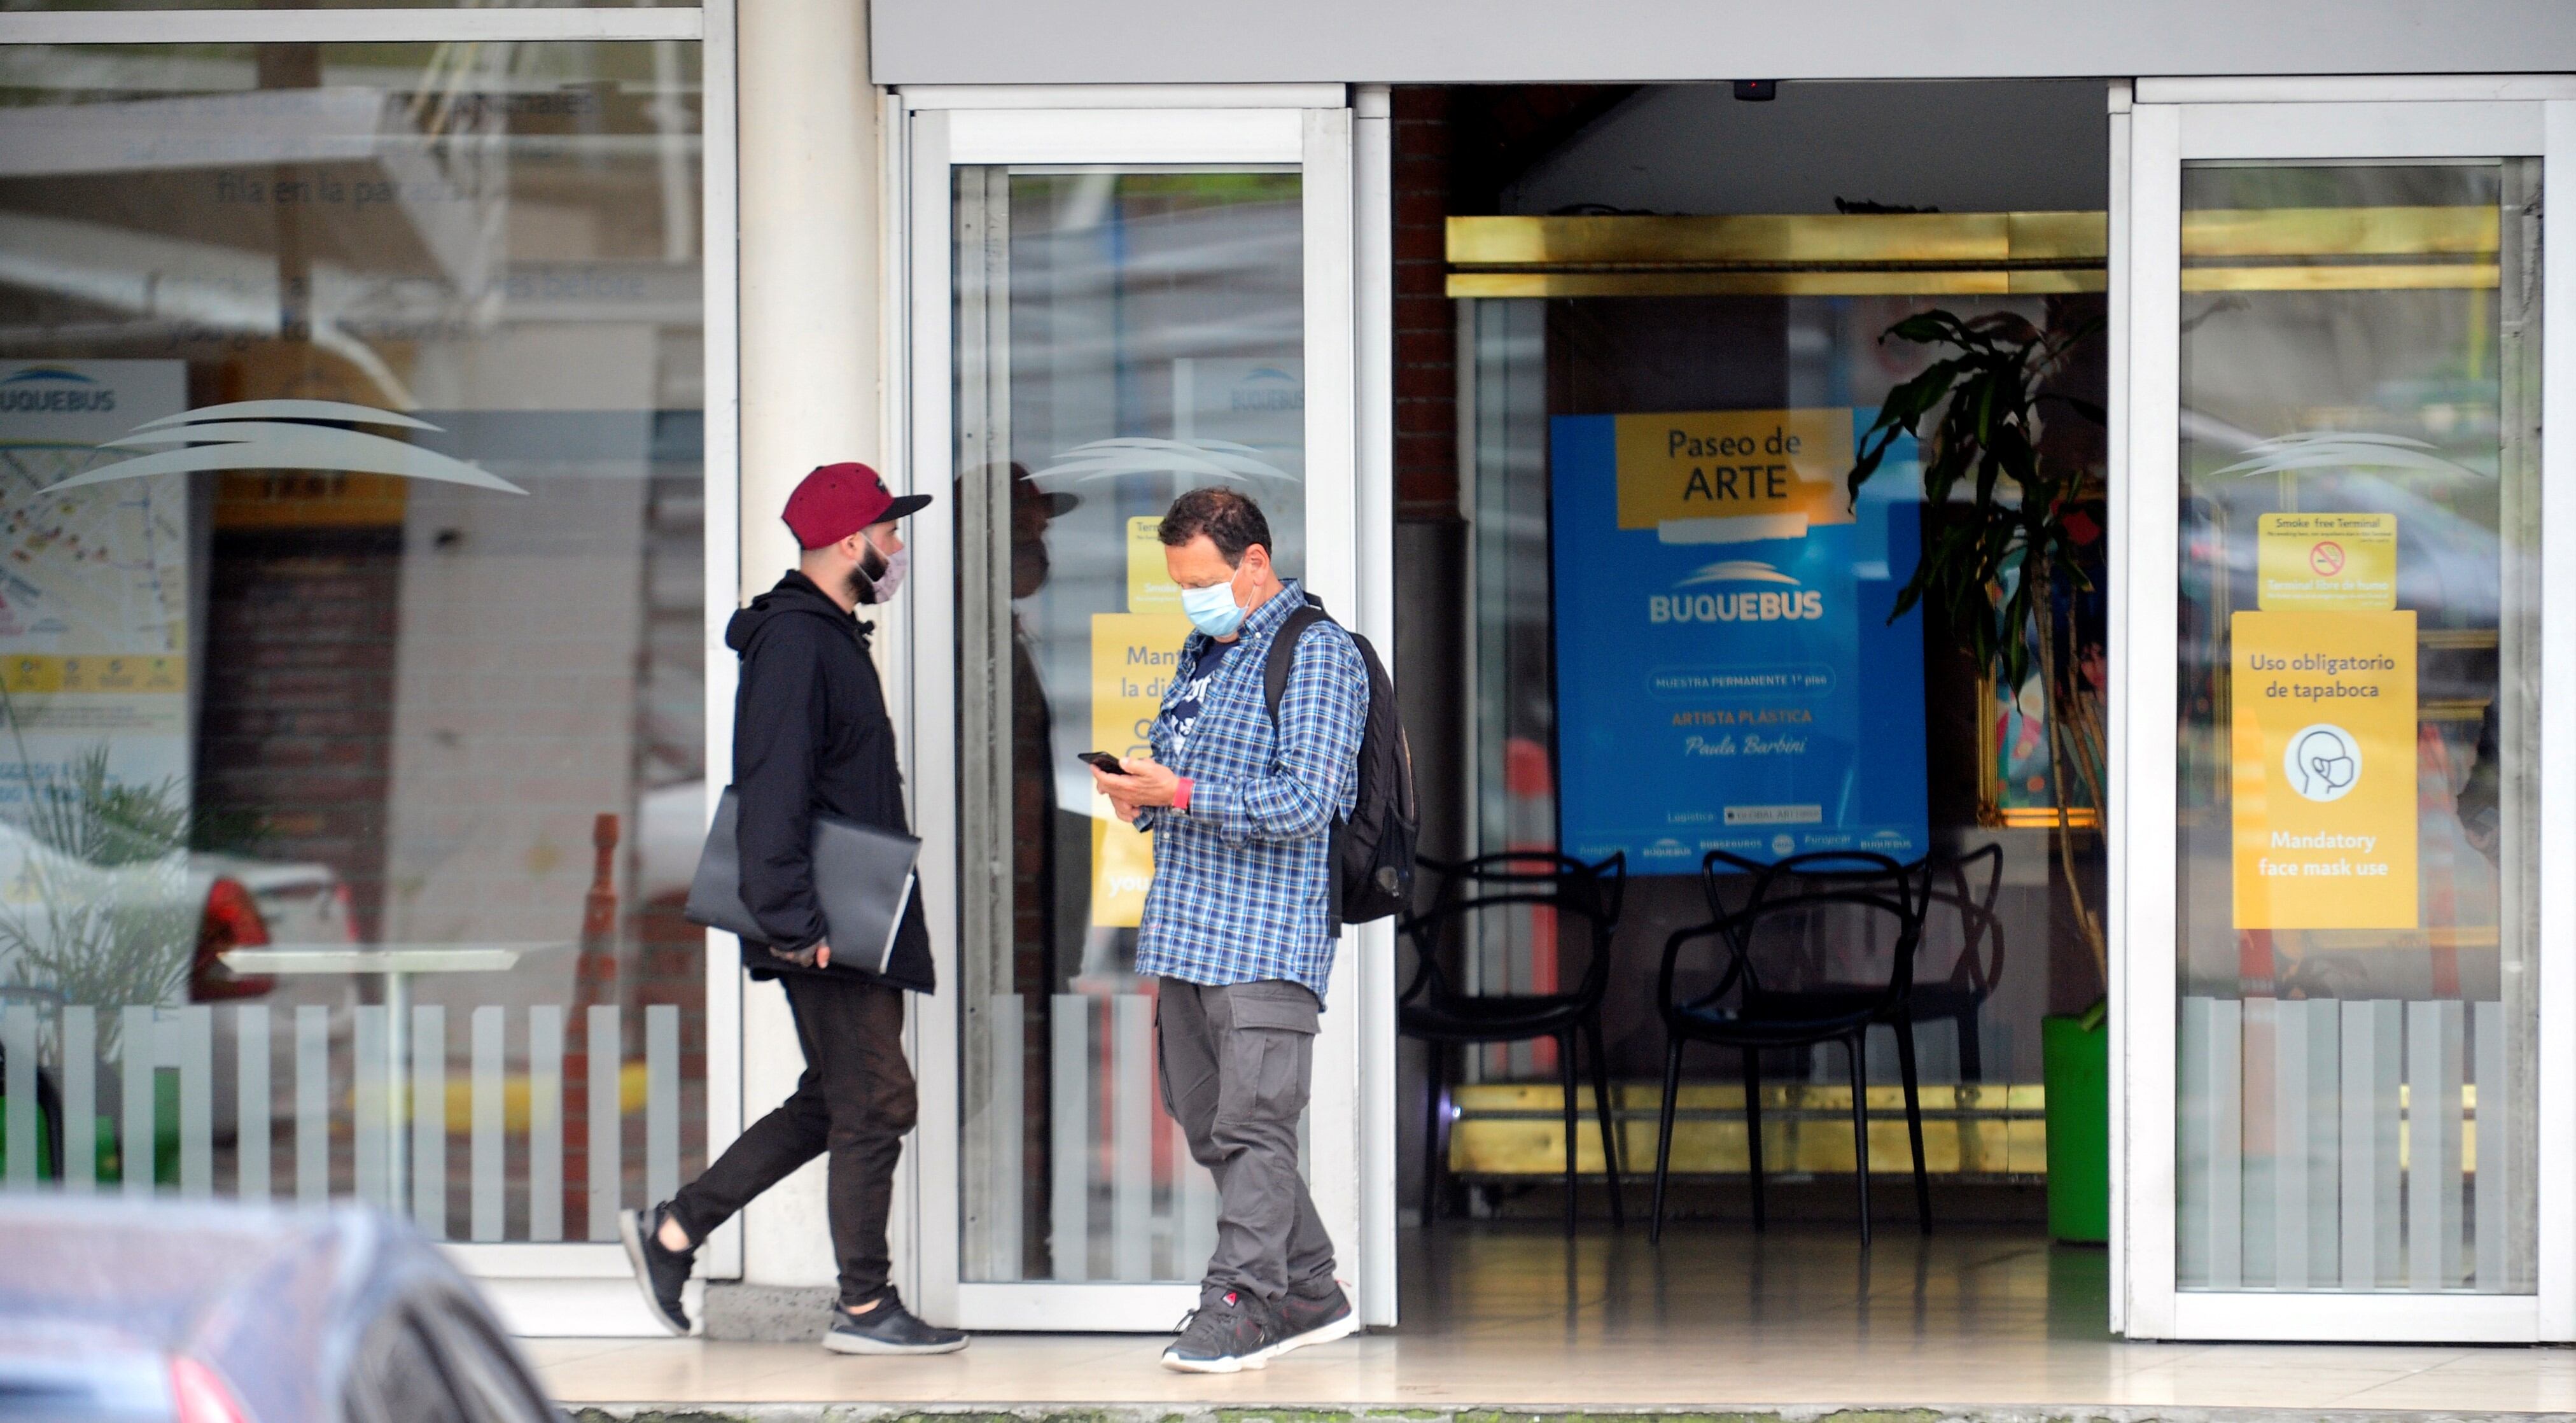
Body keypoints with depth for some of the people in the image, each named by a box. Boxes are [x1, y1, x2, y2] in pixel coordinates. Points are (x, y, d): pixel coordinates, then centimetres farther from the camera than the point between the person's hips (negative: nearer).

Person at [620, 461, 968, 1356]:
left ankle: (672, 1232, 19)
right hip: (828, 933, -10)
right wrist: (795, 921, -24)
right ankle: (865, 1308, 0)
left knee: (831, 1105, 13)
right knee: (874, 1102, -6)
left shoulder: (830, 637, 18)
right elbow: (774, 789, -21)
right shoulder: (796, 642, -14)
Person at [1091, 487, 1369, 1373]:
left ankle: (1240, 1304, -8)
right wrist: (1140, 797, 6)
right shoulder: (1203, 654, 21)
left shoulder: (1316, 654, -7)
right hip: (1186, 933, 9)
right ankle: (1310, 1293, 18)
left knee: (1252, 1122, -10)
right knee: (1208, 1125, 10)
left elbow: (1305, 802, -16)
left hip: (1267, 937, -9)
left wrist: (1180, 793, -21)